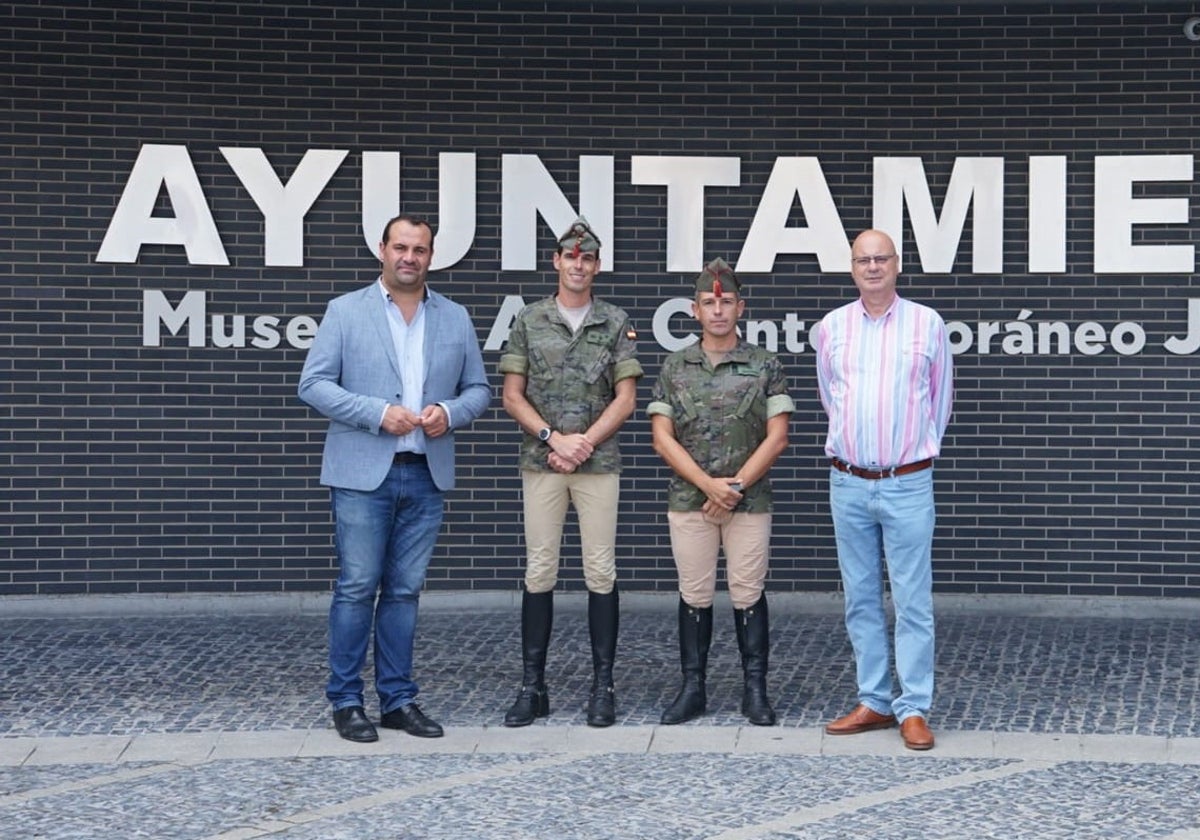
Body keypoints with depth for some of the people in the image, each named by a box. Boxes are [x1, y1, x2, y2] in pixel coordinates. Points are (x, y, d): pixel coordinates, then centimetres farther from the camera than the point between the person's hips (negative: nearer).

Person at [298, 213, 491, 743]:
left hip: (426, 475, 3)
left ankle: (398, 699, 16)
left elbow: (478, 389, 13)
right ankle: (346, 702, 6)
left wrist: (450, 412, -9)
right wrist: (377, 413, -15)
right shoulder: (346, 311, 1)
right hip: (362, 474, -3)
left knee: (404, 590, 9)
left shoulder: (455, 319, 11)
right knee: (357, 588, -2)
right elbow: (313, 384, -4)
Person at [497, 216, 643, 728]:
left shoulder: (615, 323, 6)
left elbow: (625, 398, 1)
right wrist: (553, 438, -8)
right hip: (540, 461, 0)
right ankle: (532, 686, 7)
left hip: (599, 462, 0)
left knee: (601, 572, 0)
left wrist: (584, 441, -10)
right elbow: (513, 397, 4)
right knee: (539, 572, 2)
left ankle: (602, 686, 6)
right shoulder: (529, 321, 6)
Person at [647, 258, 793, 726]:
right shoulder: (674, 368, 5)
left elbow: (776, 438, -2)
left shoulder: (765, 366, 2)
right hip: (688, 500, 1)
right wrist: (709, 485, -11)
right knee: (695, 596, 7)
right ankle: (693, 689, 14)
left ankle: (755, 691, 10)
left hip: (749, 500, -1)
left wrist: (736, 486, -11)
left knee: (748, 595, 2)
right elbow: (662, 437, 0)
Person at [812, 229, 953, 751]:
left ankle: (914, 709, 2)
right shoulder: (831, 327, 5)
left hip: (907, 484, -3)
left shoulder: (927, 324, -1)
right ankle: (874, 702, 18)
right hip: (849, 482, 3)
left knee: (912, 600, -3)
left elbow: (940, 398, 10)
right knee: (860, 598, 9)